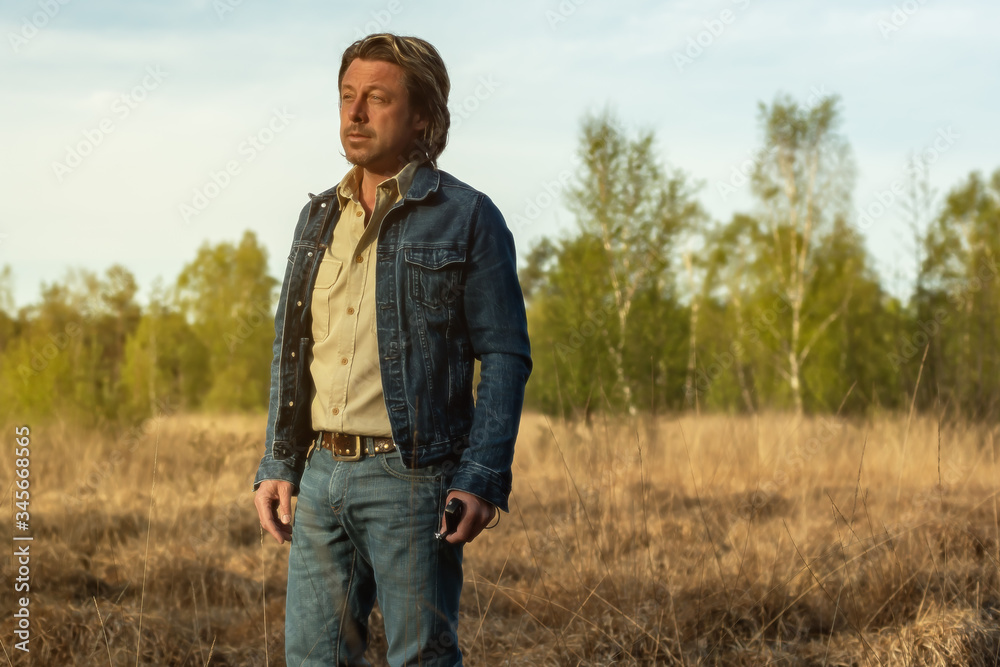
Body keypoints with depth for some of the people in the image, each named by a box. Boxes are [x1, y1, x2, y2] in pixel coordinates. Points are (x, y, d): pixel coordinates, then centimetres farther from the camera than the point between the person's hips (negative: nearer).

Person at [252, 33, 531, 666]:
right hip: (320, 472, 6)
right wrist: (276, 466, 9)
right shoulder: (319, 217, 14)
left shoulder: (467, 217, -4)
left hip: (410, 477, -6)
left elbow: (506, 356, -6)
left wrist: (482, 480, -14)